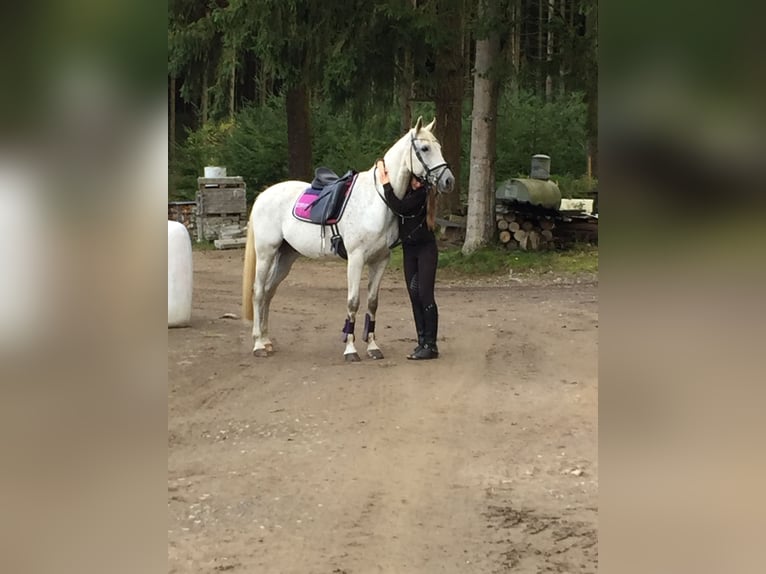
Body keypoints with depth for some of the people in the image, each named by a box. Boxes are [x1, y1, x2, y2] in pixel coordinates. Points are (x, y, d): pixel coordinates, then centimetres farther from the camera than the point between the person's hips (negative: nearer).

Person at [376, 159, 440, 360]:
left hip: (425, 249, -7)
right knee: (414, 296, 8)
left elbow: (399, 207, -30)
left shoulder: (421, 193, -20)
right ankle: (422, 342, 14)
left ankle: (431, 345, -4)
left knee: (425, 295, -8)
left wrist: (386, 183, -27)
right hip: (409, 249, 7)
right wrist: (382, 168, -1)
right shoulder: (406, 188, 1)